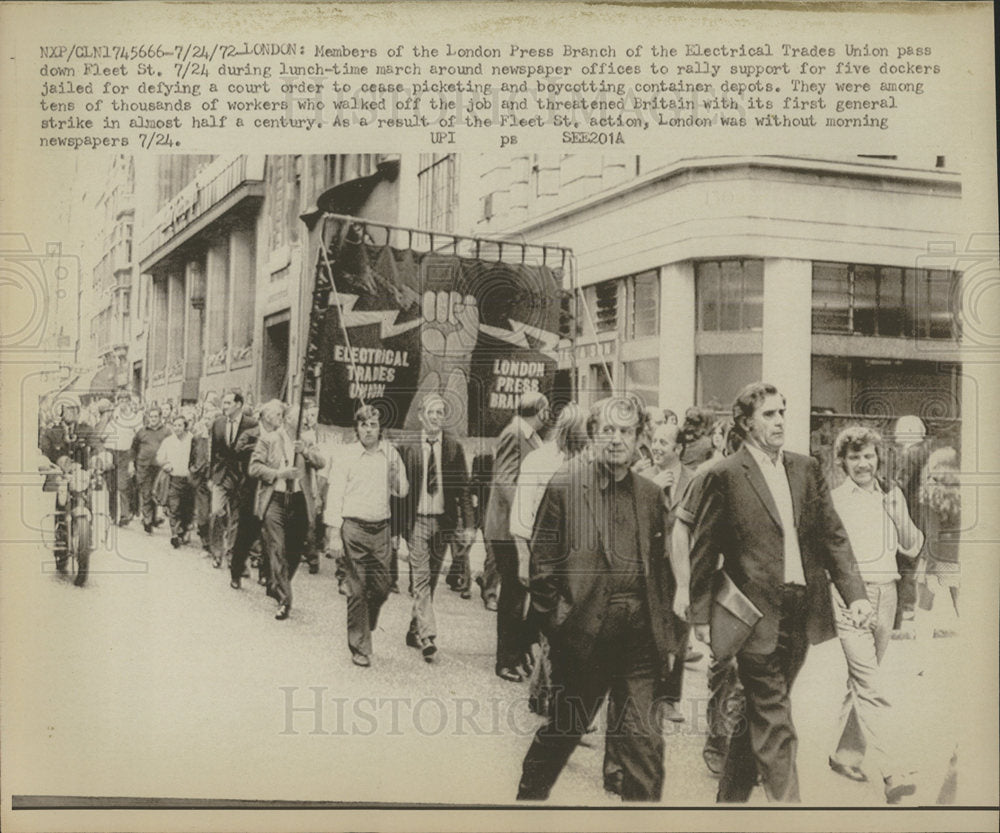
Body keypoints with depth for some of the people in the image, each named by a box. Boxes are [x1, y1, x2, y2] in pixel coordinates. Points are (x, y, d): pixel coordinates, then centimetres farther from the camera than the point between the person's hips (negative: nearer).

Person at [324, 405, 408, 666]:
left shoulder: (390, 454, 6)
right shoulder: (346, 455, -2)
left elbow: (402, 492, 12)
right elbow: (335, 494, -1)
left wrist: (395, 474, -9)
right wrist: (334, 534, -6)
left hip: (381, 528, 3)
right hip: (353, 527, -3)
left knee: (381, 589, 5)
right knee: (357, 591, 0)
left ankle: (363, 628, 32)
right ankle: (360, 648, 10)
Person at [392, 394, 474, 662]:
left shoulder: (454, 448, 3)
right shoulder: (408, 448, -2)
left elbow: (463, 487, 4)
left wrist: (468, 524, -4)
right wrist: (398, 532, -5)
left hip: (443, 521, 3)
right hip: (417, 520, -2)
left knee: (431, 580, 11)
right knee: (421, 579, -9)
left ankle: (414, 632, 25)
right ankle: (427, 636, -12)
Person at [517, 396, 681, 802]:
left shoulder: (650, 494, 10)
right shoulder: (565, 485, -4)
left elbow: (660, 568, 16)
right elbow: (542, 562, -3)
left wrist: (663, 630, 11)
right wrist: (555, 621, -6)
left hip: (638, 636, 3)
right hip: (584, 635, -3)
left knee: (645, 743, 3)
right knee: (560, 732, 12)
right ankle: (528, 797, 35)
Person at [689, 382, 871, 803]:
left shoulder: (806, 468, 10)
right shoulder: (725, 476, -6)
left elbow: (833, 536, 10)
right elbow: (703, 552, -3)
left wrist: (855, 593, -1)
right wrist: (701, 616, -3)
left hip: (802, 612, 6)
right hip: (756, 616, -5)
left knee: (761, 716, 15)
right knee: (774, 724, -4)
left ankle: (731, 794, 31)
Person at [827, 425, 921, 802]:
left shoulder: (891, 497, 12)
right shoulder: (833, 500, -1)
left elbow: (911, 548, 10)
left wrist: (898, 513, -5)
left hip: (884, 595, 5)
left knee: (861, 682, 13)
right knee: (870, 687, -11)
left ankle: (845, 754, 27)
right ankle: (892, 772, -14)